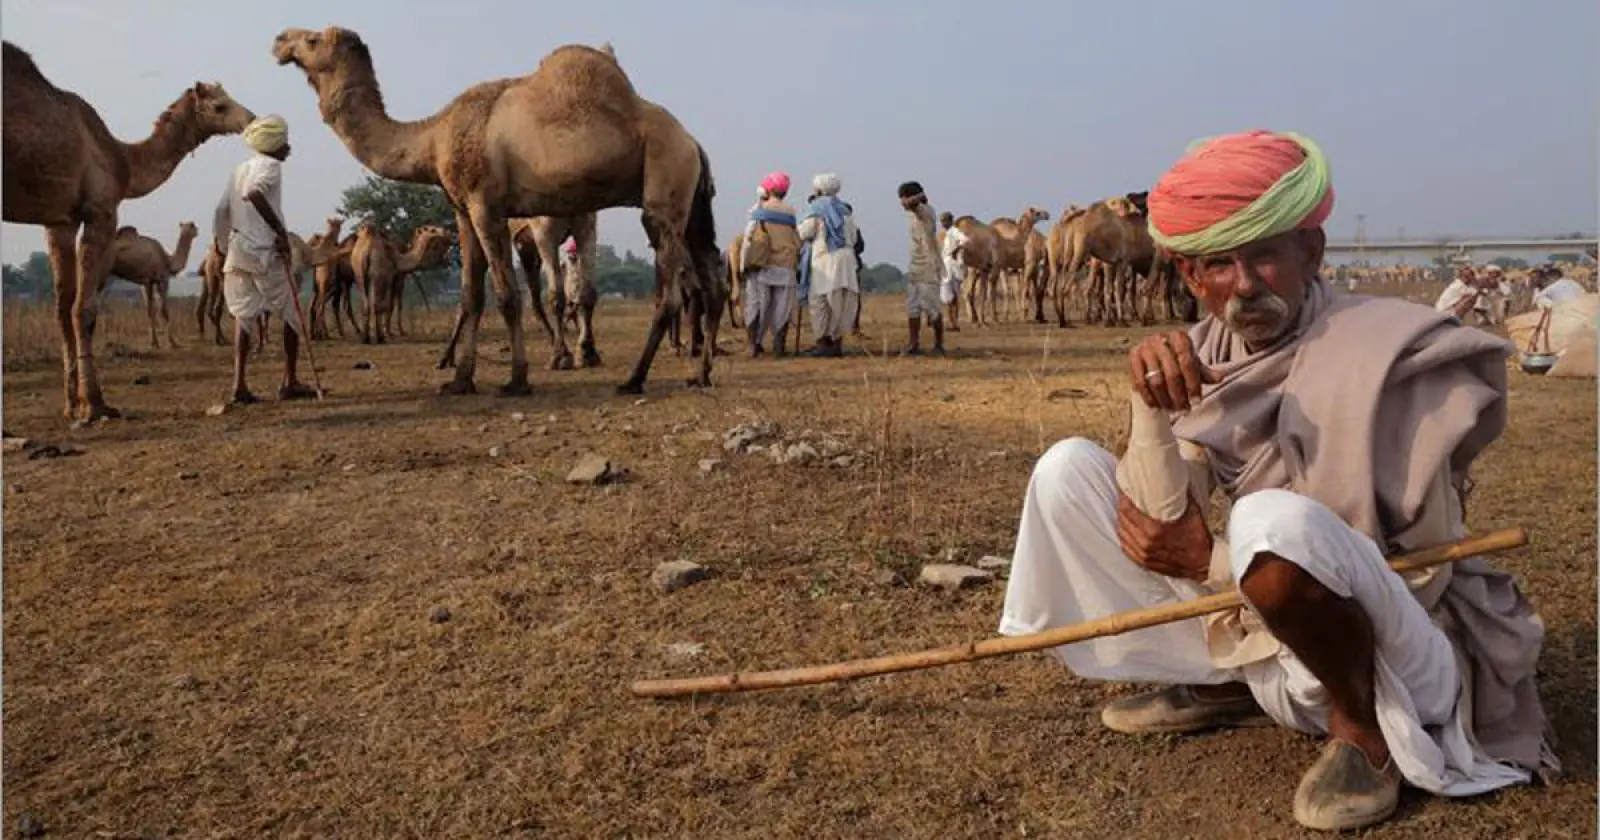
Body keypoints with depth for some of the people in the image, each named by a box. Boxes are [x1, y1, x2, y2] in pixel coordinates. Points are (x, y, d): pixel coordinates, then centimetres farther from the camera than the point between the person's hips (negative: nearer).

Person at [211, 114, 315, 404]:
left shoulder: (240, 169, 18)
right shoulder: (270, 166, -5)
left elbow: (221, 210, 14)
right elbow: (254, 193, -24)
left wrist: (223, 246, 21)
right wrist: (281, 231, -21)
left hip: (237, 251, 7)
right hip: (265, 252, -7)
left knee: (243, 315, 6)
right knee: (292, 315, 6)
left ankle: (239, 385, -4)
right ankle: (290, 383, 9)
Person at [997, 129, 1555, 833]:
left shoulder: (1386, 354, -19)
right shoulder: (1205, 358, -2)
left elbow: (1422, 571, -19)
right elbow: (1158, 529, -11)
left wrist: (1212, 562, -17)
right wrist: (1150, 407, -28)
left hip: (1394, 661, -6)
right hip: (1248, 632, 7)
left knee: (1274, 523, -39)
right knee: (1067, 469, -4)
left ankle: (1363, 731, -9)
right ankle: (1222, 686, 8)